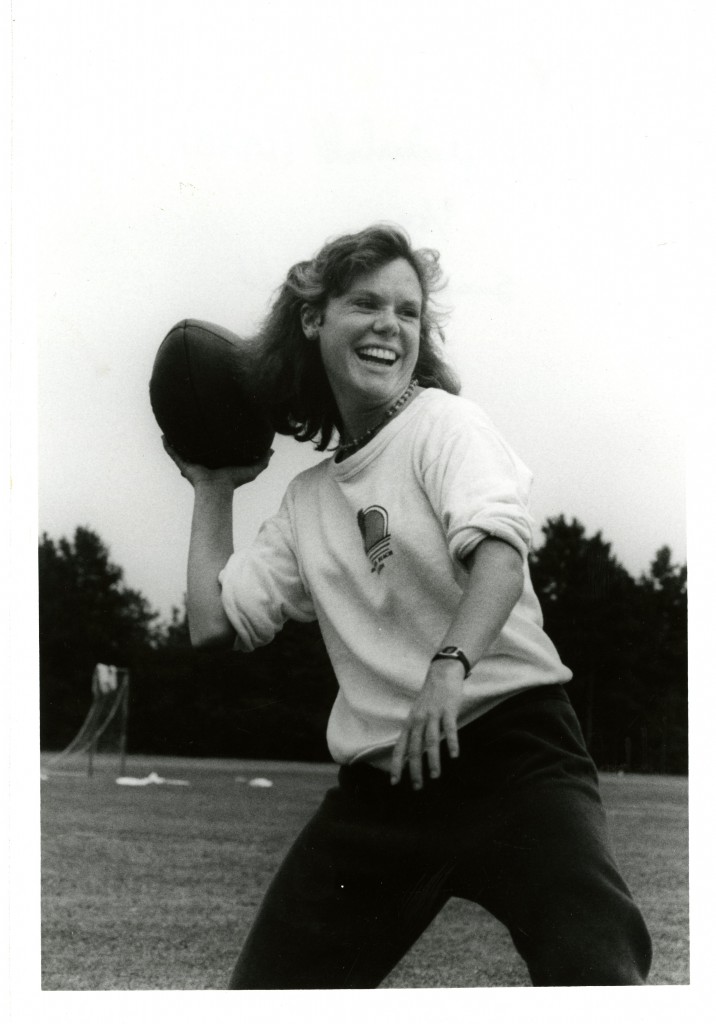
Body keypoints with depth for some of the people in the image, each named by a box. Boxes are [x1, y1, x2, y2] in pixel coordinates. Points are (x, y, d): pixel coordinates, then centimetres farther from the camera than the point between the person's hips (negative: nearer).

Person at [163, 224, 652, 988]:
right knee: (263, 991, 5)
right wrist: (213, 491, 22)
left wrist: (451, 666, -36)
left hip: (509, 745, -5)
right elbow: (215, 622, 16)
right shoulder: (307, 498, 16)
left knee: (596, 971, -27)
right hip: (379, 782, 6)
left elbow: (499, 552, -18)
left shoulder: (443, 422, -1)